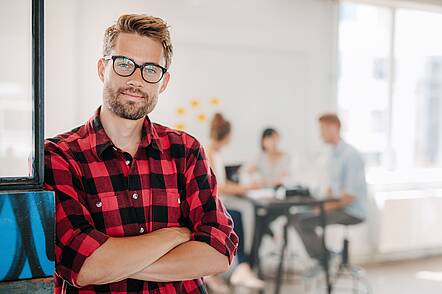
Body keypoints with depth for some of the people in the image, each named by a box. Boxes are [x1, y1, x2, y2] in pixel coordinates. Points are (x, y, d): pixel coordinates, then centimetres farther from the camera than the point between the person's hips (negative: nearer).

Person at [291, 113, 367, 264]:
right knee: (298, 218, -1)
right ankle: (320, 259, 3)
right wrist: (322, 205, 2)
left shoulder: (350, 155, -18)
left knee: (303, 222, -18)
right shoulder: (332, 154, 12)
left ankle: (324, 260, -1)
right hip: (338, 207, 9)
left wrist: (327, 207, -16)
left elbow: (351, 194, -22)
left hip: (352, 212, -9)